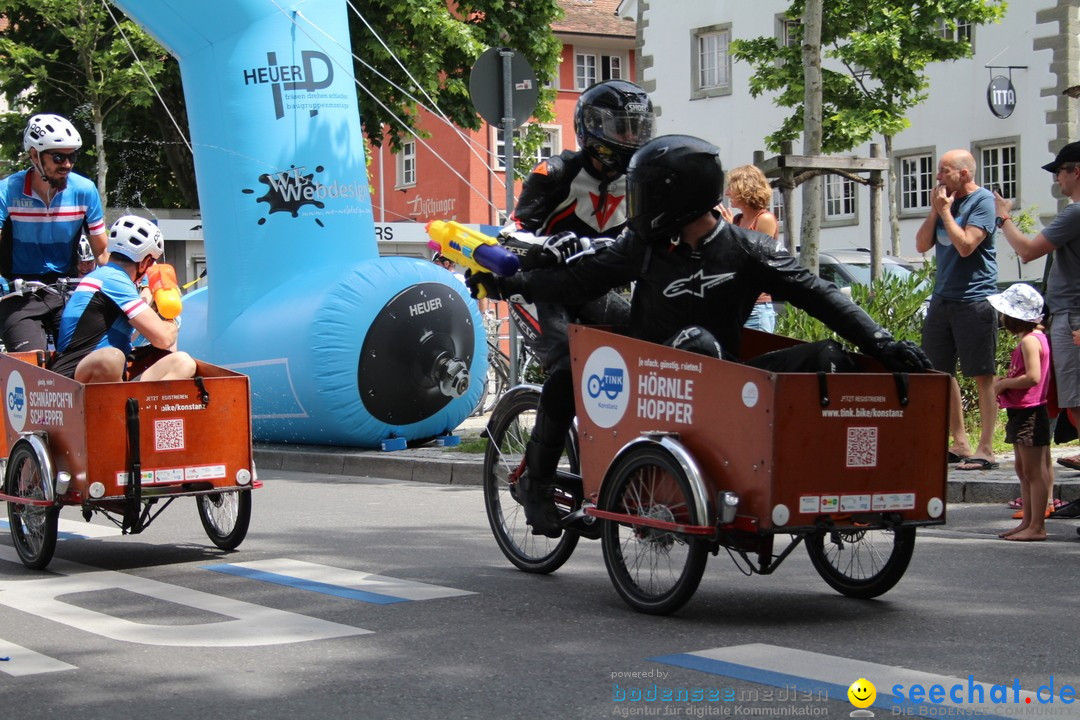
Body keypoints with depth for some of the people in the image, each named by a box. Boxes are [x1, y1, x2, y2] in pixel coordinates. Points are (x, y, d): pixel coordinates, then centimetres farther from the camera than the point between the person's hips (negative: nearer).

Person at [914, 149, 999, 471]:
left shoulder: (982, 201, -8)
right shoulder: (945, 201, 13)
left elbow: (965, 245, -18)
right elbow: (922, 244, 10)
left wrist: (945, 210, -10)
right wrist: (935, 210, -1)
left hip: (974, 298, -8)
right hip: (942, 297, 8)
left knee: (982, 375, -3)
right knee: (940, 372, 9)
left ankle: (985, 450, -2)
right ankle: (960, 444, 16)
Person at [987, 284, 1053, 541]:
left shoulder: (1030, 340, -16)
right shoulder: (1032, 338, 15)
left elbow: (1033, 377, -26)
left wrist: (1004, 384, -14)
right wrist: (1005, 382, 9)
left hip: (1030, 412, -11)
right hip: (1021, 412, 11)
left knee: (1034, 471, -6)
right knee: (1023, 470, 14)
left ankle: (1037, 526, -3)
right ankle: (1028, 522, 20)